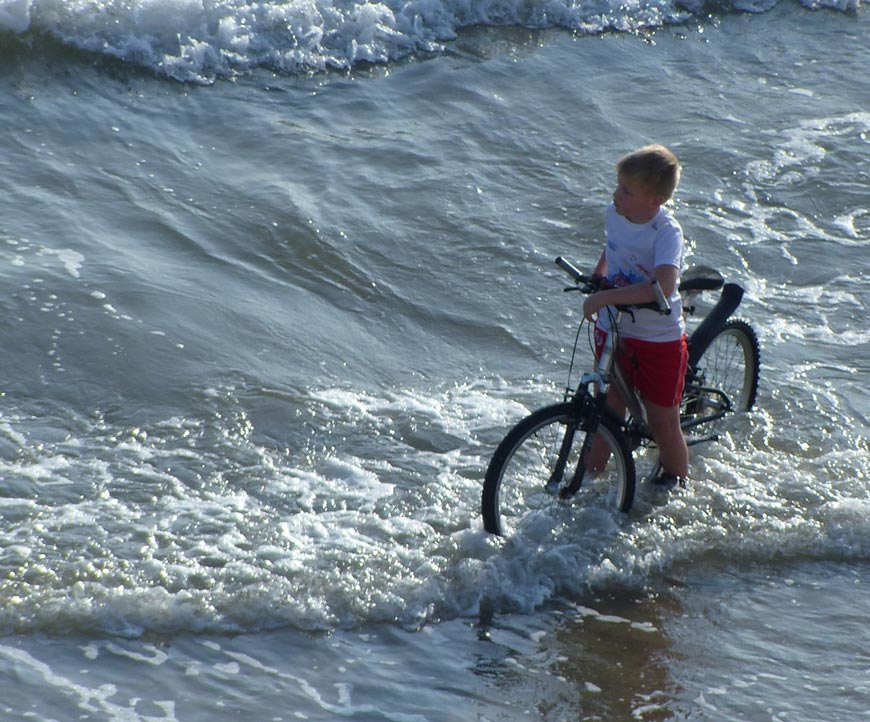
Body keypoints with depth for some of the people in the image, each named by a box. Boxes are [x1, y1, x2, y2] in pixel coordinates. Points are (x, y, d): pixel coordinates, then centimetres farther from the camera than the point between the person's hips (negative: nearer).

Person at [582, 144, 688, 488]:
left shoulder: (667, 231, -25)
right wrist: (596, 276, 8)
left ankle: (676, 483, 28)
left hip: (659, 340, -5)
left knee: (663, 424, 6)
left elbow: (663, 286, -41)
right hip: (612, 331, 5)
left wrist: (604, 297, -41)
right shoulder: (613, 214, -5)